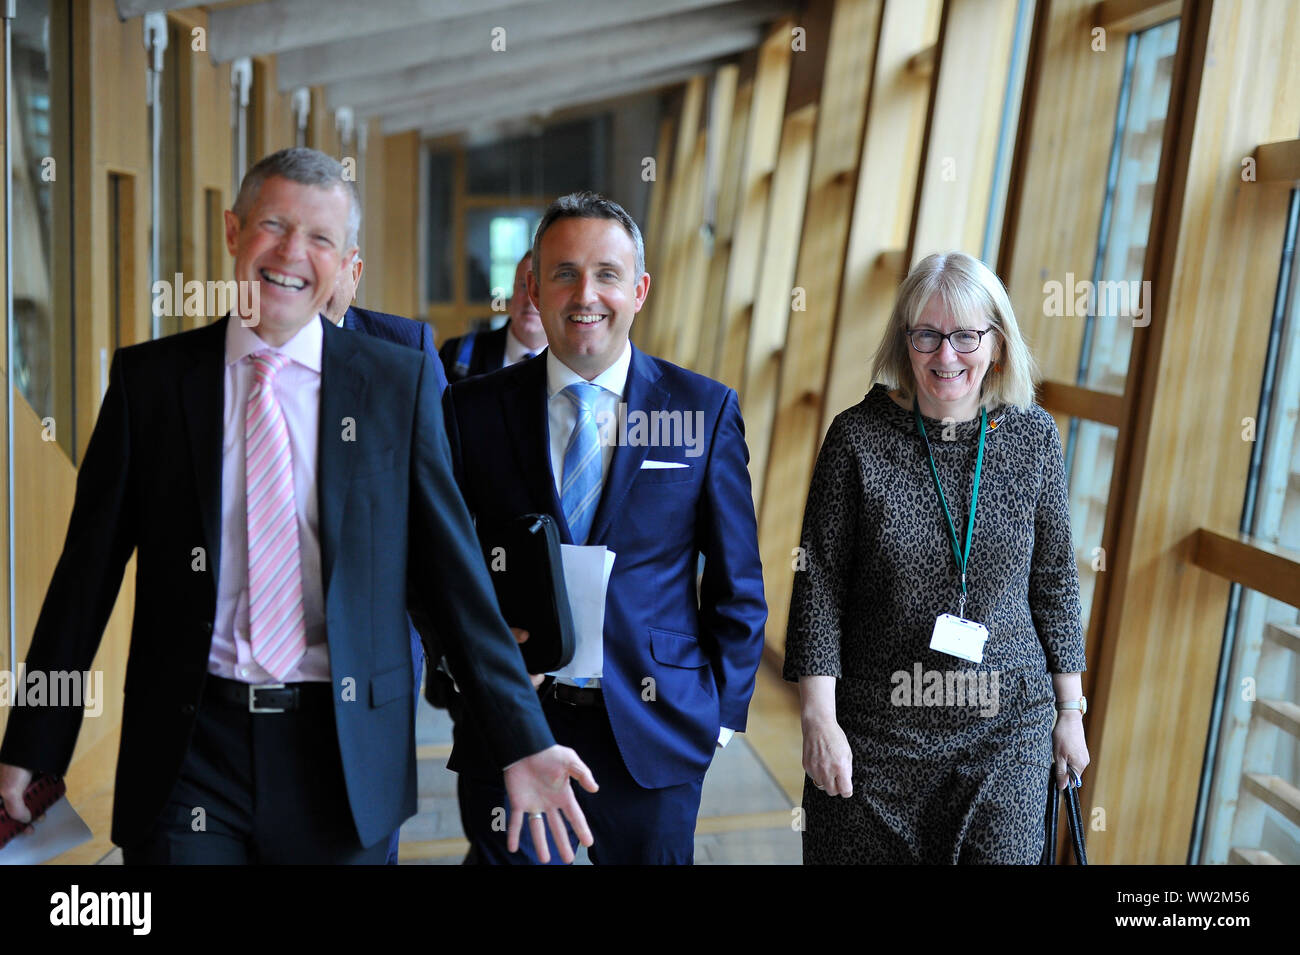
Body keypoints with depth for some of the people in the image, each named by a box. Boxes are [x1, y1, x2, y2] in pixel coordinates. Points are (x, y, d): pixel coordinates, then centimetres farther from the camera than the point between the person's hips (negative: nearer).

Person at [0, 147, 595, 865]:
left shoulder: (398, 382, -2)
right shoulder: (148, 377, 1)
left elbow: (451, 570, -3)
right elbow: (88, 569, 5)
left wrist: (522, 744, -6)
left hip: (347, 754, 0)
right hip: (188, 747, 1)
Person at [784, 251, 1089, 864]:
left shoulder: (1033, 435, -2)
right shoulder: (858, 435, -9)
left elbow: (1054, 578, 6)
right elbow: (819, 583, -7)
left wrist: (1070, 710, 8)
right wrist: (818, 719, -10)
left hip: (1006, 725, 2)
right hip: (874, 729, -1)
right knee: (857, 853, 12)